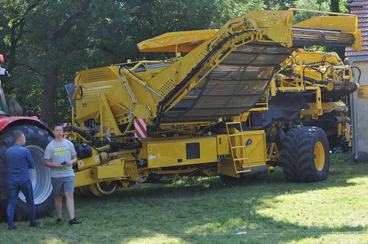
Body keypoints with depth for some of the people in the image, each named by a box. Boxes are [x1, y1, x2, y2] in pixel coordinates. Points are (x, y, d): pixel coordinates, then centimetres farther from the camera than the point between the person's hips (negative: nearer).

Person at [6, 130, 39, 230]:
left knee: (11, 203, 3)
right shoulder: (25, 151, -11)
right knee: (30, 202, 11)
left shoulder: (7, 151, 3)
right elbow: (32, 165, -1)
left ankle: (10, 224, -3)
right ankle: (33, 222, 19)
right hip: (25, 180, -3)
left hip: (12, 181, 3)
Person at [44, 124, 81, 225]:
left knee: (69, 195, -10)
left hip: (68, 174, 0)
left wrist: (71, 162, -12)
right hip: (56, 175, 0)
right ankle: (58, 218, 21)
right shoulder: (50, 146, 0)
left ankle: (72, 218, -15)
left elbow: (75, 158, 11)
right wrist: (56, 165, -18)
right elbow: (46, 162, -1)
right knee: (58, 196, 10)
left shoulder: (69, 144, 6)